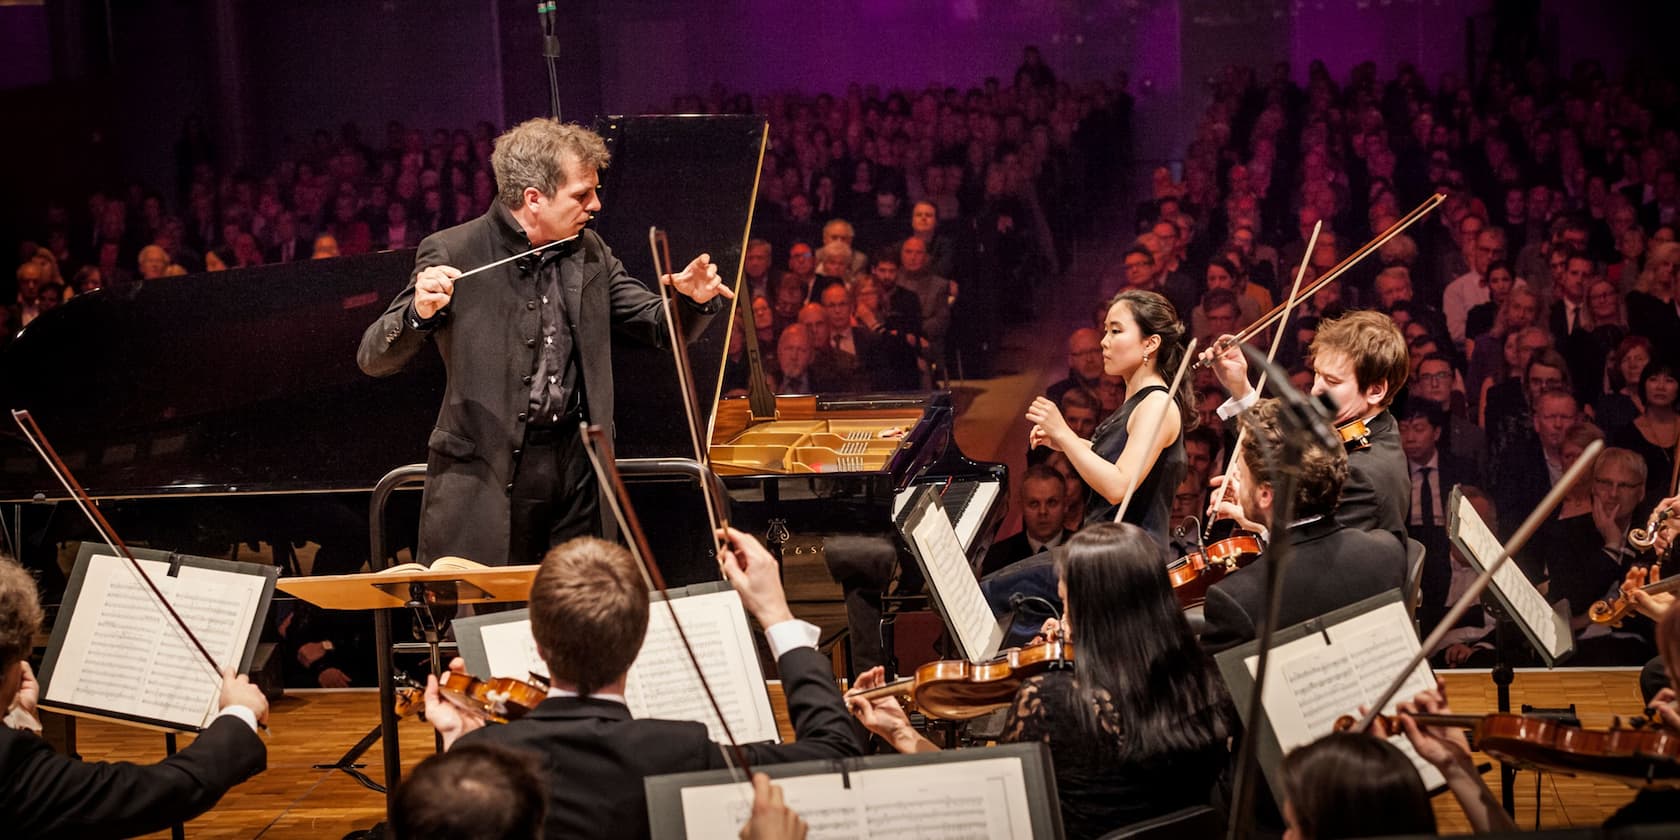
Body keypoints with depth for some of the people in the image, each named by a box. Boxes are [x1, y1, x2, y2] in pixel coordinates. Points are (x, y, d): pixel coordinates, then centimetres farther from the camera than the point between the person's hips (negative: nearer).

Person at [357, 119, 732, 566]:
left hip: (575, 464, 5)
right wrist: (418, 312, -28)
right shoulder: (453, 252, -6)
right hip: (484, 470, -5)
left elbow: (660, 326, 14)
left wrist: (694, 301, -8)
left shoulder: (590, 253, 10)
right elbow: (373, 358, -7)